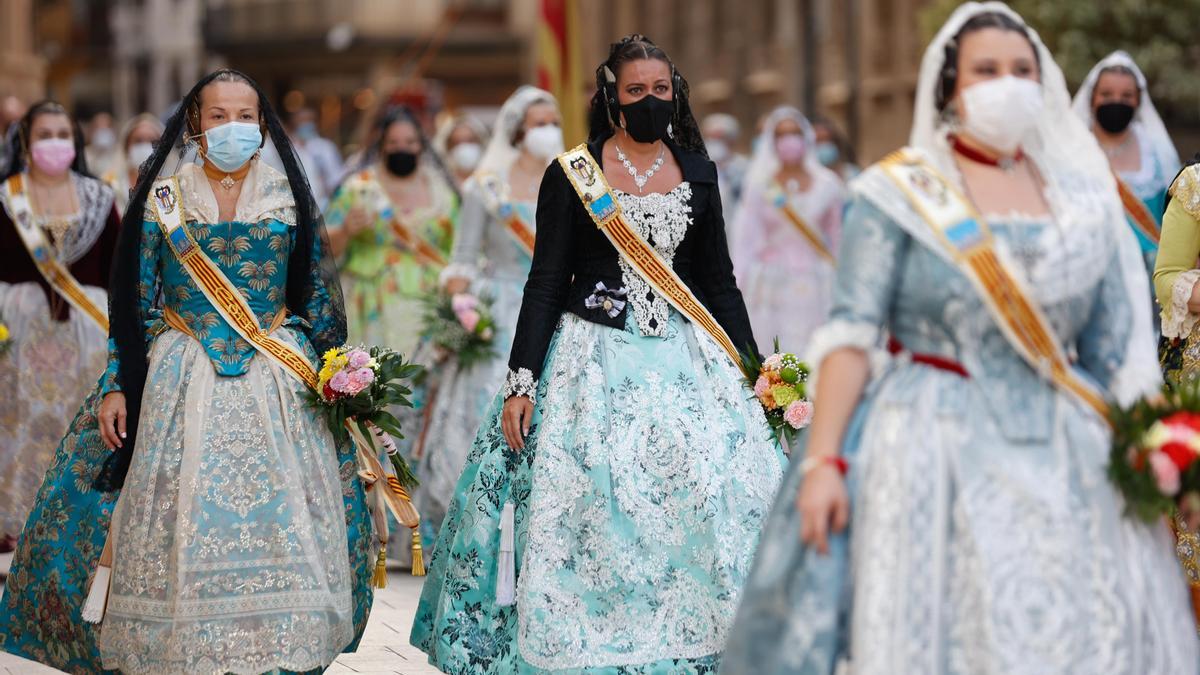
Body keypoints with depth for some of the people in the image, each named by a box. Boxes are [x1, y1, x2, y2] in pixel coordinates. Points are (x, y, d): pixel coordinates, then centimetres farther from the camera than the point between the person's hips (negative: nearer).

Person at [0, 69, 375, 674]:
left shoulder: (289, 197, 5)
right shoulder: (163, 197, 3)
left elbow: (316, 299, 10)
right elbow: (136, 302, 4)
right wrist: (117, 385, -2)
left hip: (279, 377, 1)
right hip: (184, 379, -1)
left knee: (279, 524, -3)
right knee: (183, 522, -2)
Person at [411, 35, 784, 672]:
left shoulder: (697, 172, 9)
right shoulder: (571, 174, -1)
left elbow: (719, 280, 14)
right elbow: (545, 283, -2)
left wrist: (753, 371, 10)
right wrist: (520, 383, -9)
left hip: (685, 357, 3)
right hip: (593, 359, -3)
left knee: (718, 495, -9)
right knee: (588, 508, -9)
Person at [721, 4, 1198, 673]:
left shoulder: (1085, 202, 10)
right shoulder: (899, 192, -1)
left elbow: (1116, 351, 11)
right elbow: (852, 332, -7)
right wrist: (823, 461, -16)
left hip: (1065, 457, 3)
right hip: (938, 456, -3)